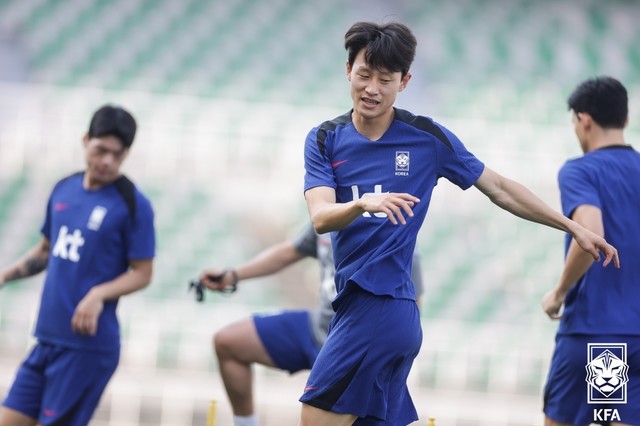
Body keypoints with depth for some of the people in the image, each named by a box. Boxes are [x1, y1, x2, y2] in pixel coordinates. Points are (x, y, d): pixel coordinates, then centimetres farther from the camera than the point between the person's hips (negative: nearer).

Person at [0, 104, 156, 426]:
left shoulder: (133, 205, -10)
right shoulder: (64, 190, 8)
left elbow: (142, 273, -8)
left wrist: (99, 294, -23)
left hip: (88, 343, -7)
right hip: (47, 338, 7)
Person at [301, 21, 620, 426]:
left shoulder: (428, 137, -2)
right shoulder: (325, 140, 6)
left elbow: (499, 189, 10)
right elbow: (321, 217, -9)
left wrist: (575, 228, 11)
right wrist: (363, 203, -31)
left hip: (384, 305, -5)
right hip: (352, 302, 5)